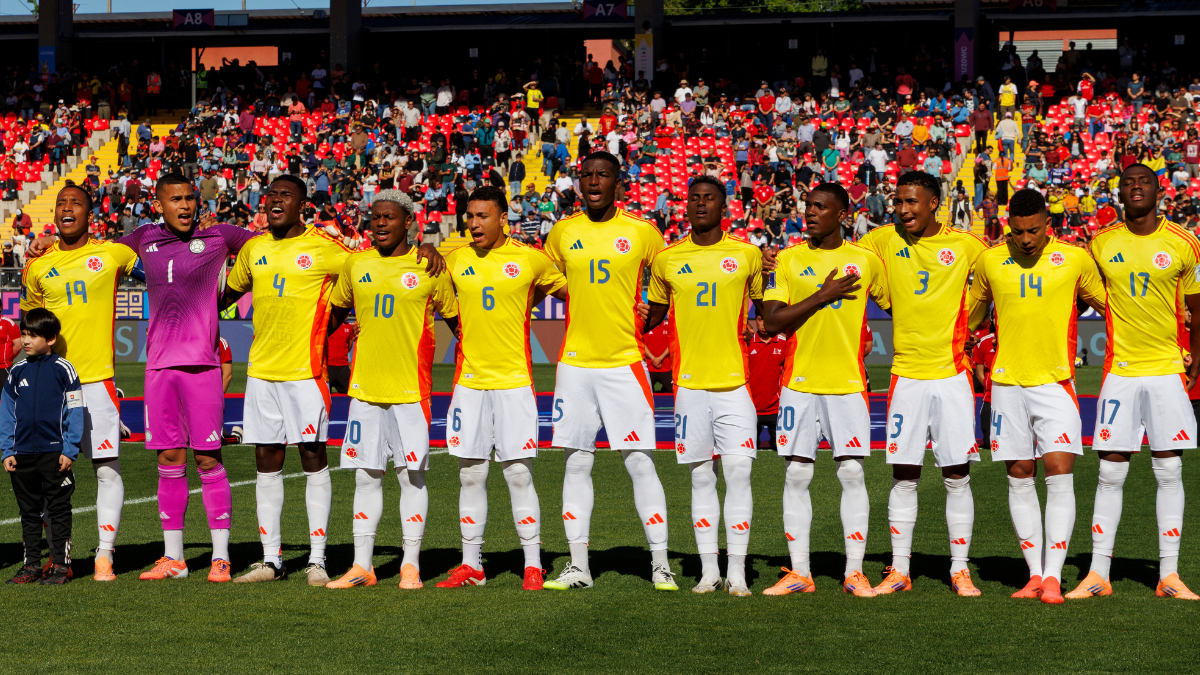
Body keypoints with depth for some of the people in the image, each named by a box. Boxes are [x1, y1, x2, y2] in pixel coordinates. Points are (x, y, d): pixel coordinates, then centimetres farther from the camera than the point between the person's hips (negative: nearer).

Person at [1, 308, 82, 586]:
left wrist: (70, 450, -8)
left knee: (58, 510, 0)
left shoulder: (63, 369, -3)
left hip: (55, 454, -5)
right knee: (29, 511, 10)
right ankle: (32, 564, 17)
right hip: (23, 454, 5)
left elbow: (75, 412, -3)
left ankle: (61, 564, 5)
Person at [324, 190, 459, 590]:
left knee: (411, 476, -1)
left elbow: (454, 319, 6)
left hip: (411, 388, -3)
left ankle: (411, 565, 6)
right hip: (364, 387, 3)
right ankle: (361, 565, 12)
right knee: (366, 476, 6)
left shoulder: (428, 267, -1)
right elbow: (336, 314, 23)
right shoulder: (356, 265, 8)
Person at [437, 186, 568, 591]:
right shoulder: (455, 259, 5)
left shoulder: (530, 260, -2)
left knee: (519, 473, -4)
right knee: (471, 474, 6)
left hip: (514, 379, -3)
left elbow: (567, 288, 12)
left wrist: (529, 300, 4)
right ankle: (471, 565, 14)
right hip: (469, 379, 3)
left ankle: (533, 565, 5)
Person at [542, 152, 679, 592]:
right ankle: (578, 566, 11)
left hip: (625, 361, -3)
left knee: (640, 463, -5)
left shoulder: (641, 232, 0)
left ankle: (660, 565, 1)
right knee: (576, 464, 5)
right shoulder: (563, 232, 7)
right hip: (575, 361, 3)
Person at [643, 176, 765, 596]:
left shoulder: (747, 255, 4)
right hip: (689, 383, 1)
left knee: (738, 473, -6)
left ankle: (737, 572, -1)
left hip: (735, 382, -1)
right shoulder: (667, 260, 7)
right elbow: (653, 315, 17)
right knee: (701, 477, 5)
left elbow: (765, 310, 15)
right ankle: (708, 571, 11)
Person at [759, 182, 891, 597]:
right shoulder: (788, 260, 3)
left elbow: (897, 306, 16)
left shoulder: (866, 261, 5)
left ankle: (855, 571, 4)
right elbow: (771, 321, -6)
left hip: (848, 383, 0)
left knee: (852, 473, -3)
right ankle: (799, 573, 7)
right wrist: (822, 296, -12)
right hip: (799, 382, 0)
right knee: (797, 474, 1)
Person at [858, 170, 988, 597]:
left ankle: (959, 570, 10)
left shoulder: (964, 245, 0)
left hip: (952, 375, -1)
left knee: (957, 476, 2)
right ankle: (899, 570, 12)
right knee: (903, 476, 4)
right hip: (906, 375, 2)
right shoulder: (884, 241, 5)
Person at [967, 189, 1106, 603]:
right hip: (1008, 382, 2)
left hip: (1055, 382, -2)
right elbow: (972, 314, 21)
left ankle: (1053, 576, -9)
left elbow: (1107, 305, 14)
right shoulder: (989, 262, 4)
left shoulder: (1075, 259, -1)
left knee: (1059, 474, -11)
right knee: (1019, 477, 4)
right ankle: (1035, 574, 11)